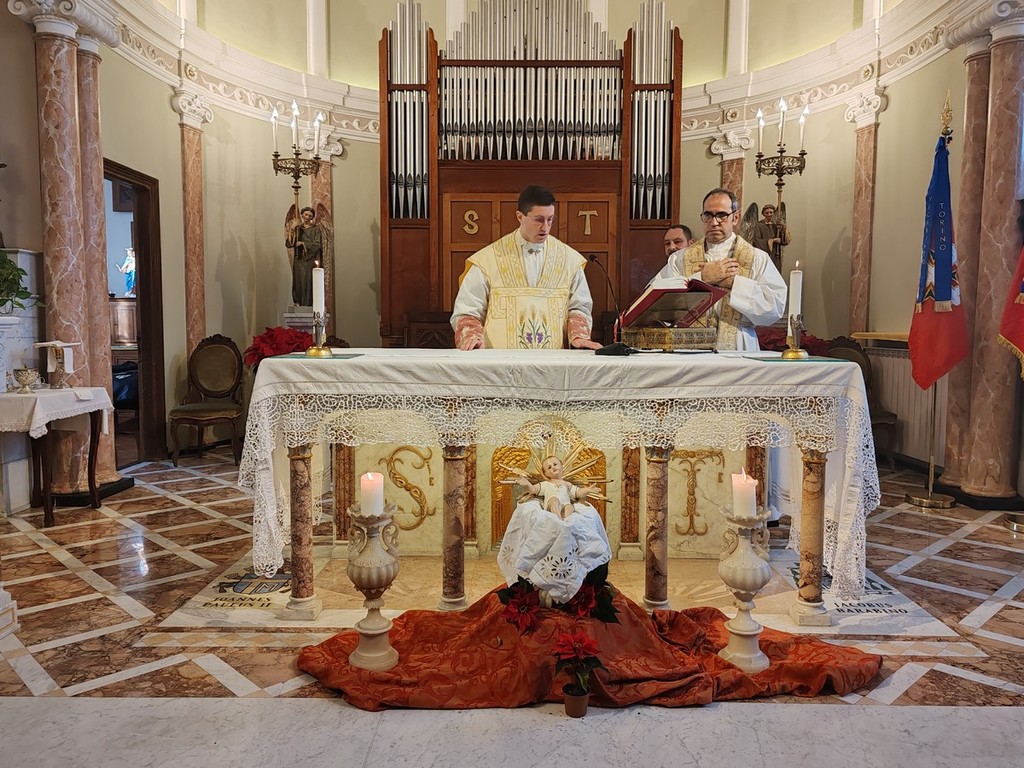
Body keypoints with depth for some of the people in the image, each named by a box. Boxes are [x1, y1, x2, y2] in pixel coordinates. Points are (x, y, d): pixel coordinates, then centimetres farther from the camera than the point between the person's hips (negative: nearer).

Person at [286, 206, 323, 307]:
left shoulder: (315, 229, 3)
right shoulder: (297, 228, 11)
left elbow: (317, 244, -6)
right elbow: (288, 244, 2)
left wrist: (303, 244, -12)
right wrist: (292, 230, -10)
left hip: (310, 260, -3)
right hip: (298, 259, 3)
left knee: (308, 282, -9)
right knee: (298, 281, 1)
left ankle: (307, 304, -7)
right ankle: (298, 303, 6)